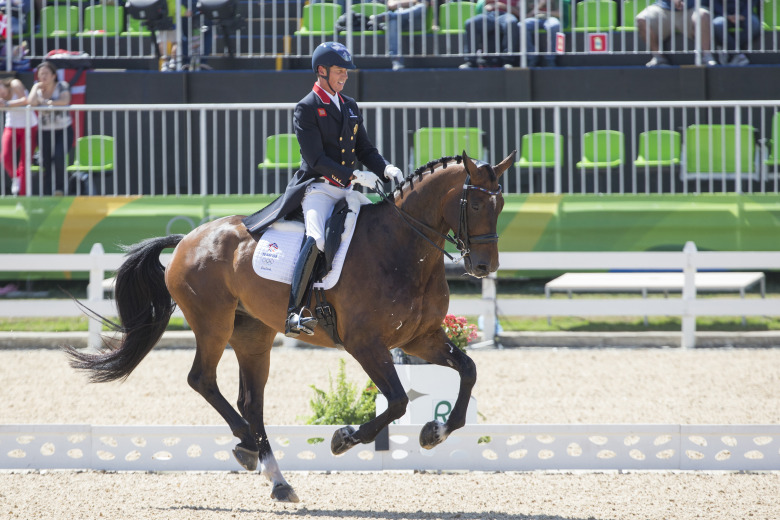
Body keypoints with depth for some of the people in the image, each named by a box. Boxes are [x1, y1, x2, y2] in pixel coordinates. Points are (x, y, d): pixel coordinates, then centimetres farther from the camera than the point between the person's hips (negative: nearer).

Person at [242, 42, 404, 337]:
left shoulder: (350, 107, 18)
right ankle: (294, 312, -35)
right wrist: (354, 176, -22)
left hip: (347, 191, 8)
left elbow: (365, 149, 20)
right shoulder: (306, 109, -5)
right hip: (317, 188, -8)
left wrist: (386, 169, -1)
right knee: (317, 239, -31)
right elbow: (316, 159, -14)